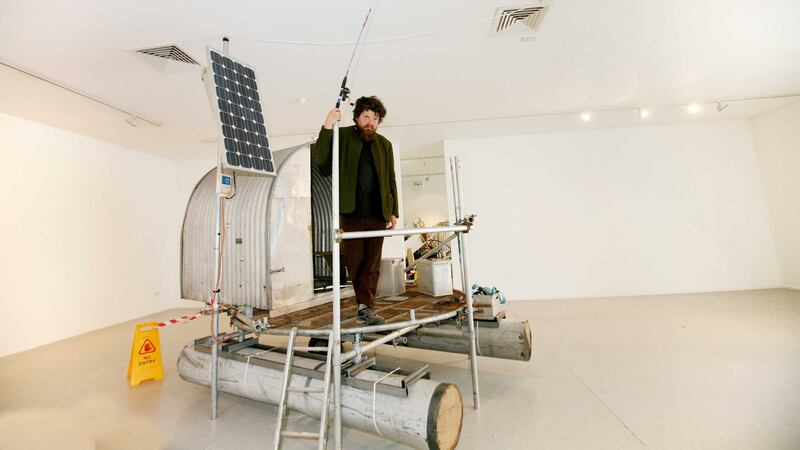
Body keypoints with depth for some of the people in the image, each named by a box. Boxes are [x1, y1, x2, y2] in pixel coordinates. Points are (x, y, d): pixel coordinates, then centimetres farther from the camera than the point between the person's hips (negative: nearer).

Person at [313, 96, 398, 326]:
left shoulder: (384, 144, 14)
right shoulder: (342, 136, 4)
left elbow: (391, 181, 14)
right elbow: (319, 159, -9)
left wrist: (393, 211, 9)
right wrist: (327, 127, -18)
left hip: (377, 214, 3)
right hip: (351, 212, -2)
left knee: (372, 263, 4)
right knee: (355, 262, 4)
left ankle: (366, 307, 13)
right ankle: (365, 304, 20)